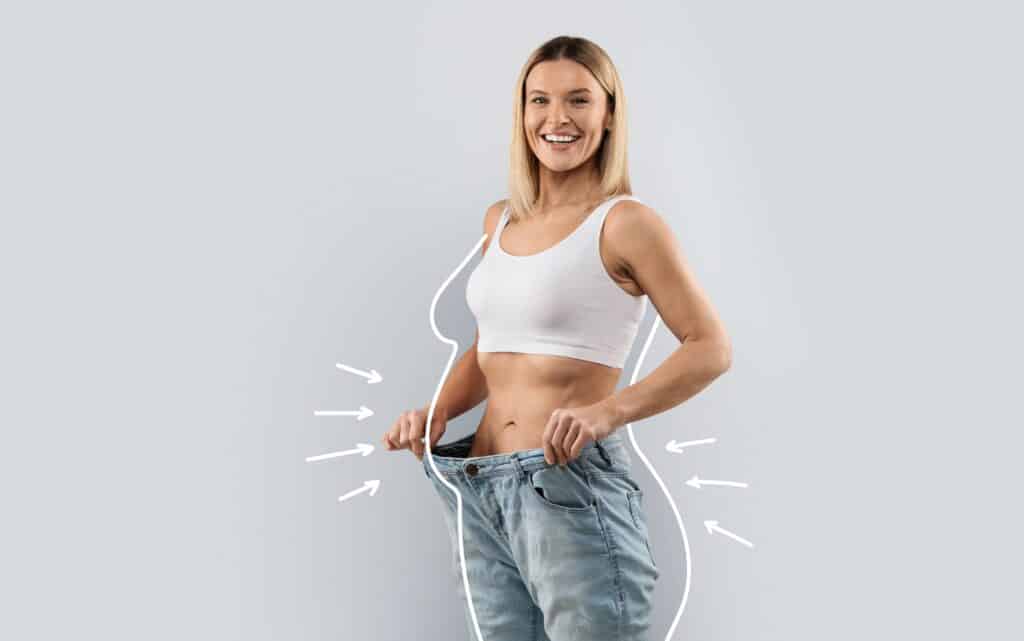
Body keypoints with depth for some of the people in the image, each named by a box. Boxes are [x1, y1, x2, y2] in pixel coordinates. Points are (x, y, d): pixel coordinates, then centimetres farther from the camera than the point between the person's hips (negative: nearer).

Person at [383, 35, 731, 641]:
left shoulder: (624, 222, -8)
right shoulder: (500, 220, 11)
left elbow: (711, 347, -10)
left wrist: (606, 413, -22)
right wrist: (438, 413, 3)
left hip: (572, 486, -6)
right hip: (480, 493, 7)